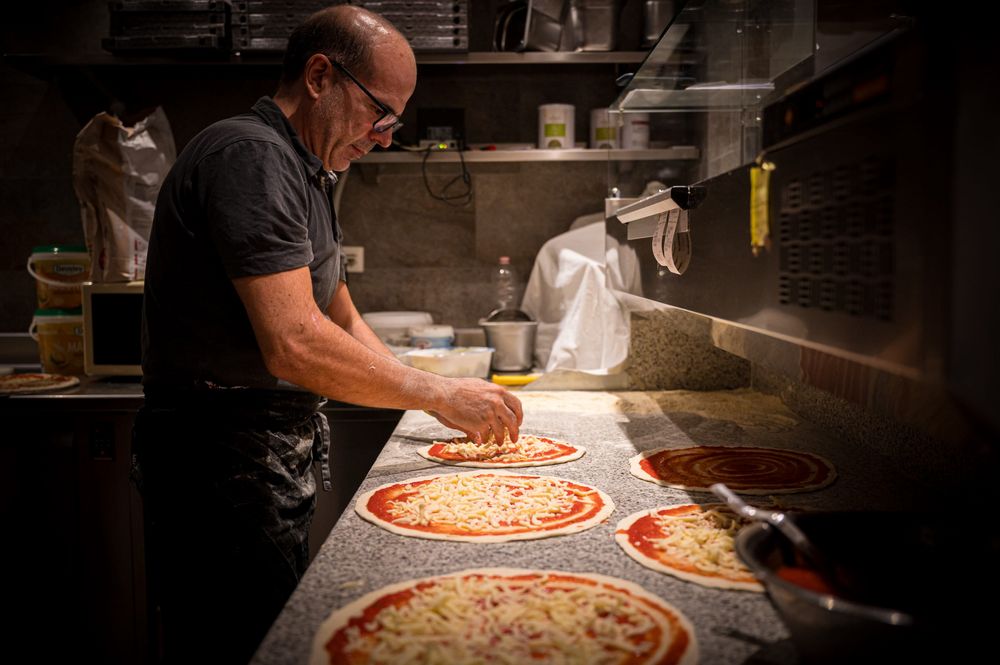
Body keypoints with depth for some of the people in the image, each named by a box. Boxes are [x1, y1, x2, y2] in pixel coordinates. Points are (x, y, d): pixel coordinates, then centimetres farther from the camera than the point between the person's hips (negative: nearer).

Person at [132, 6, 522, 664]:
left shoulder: (310, 174, 16)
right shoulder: (250, 155, -18)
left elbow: (344, 324, 18)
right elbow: (294, 346, -28)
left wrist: (446, 396, 6)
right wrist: (439, 394, -18)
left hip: (278, 458, 10)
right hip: (227, 466, -10)